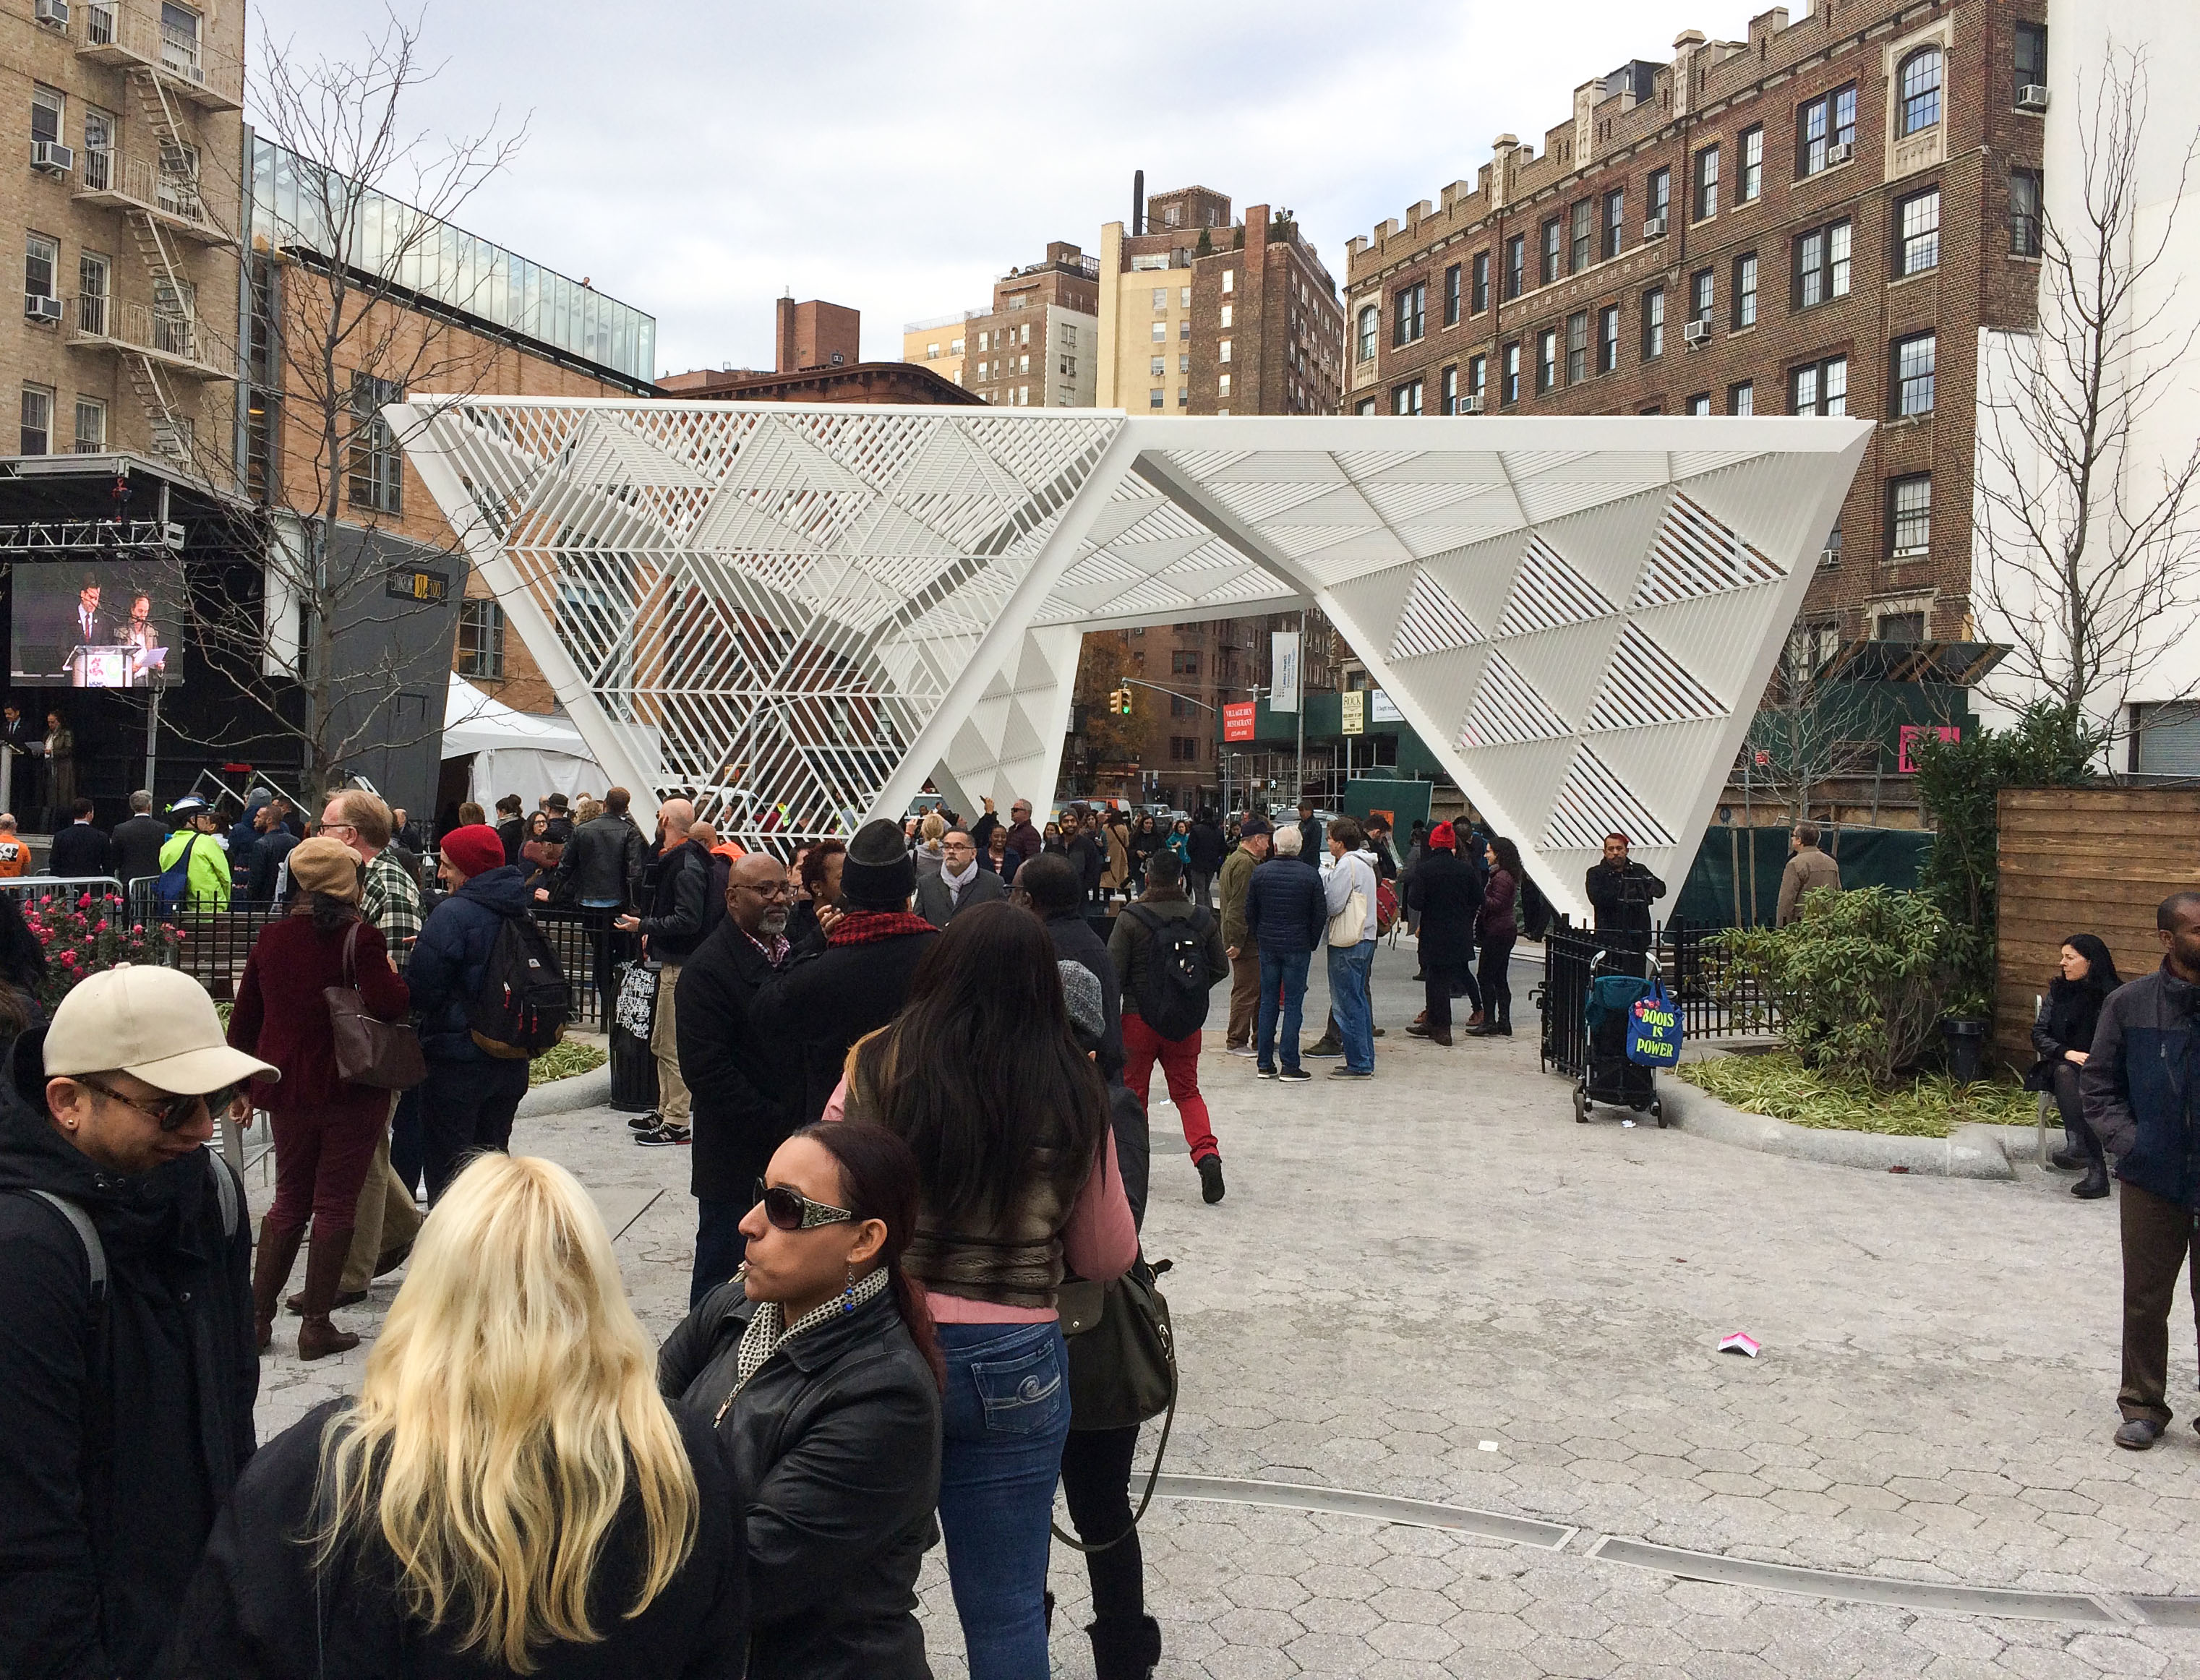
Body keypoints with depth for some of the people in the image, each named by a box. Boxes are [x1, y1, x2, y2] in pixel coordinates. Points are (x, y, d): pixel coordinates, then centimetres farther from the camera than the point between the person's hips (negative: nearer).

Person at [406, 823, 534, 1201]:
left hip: (457, 1060, -7)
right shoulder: (519, 912, 5)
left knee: (445, 1168, 3)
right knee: (492, 1154, 19)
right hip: (511, 1064, 7)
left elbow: (421, 991, -19)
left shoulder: (452, 915, -18)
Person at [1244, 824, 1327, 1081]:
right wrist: (1312, 943, 8)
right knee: (1293, 1004, 1)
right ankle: (1290, 1066, 0)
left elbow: (1250, 912, 5)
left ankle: (1265, 1063, 12)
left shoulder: (1260, 873, -1)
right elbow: (1320, 914, -4)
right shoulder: (1310, 875, -7)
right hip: (1298, 948, -2)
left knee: (1268, 1002, 10)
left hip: (1268, 946, 3)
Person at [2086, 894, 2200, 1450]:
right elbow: (2097, 1084, 5)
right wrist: (2125, 1139, -8)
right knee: (2145, 1301, 11)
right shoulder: (2129, 1004, -2)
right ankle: (2143, 1405, 26)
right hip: (2152, 1181, 1)